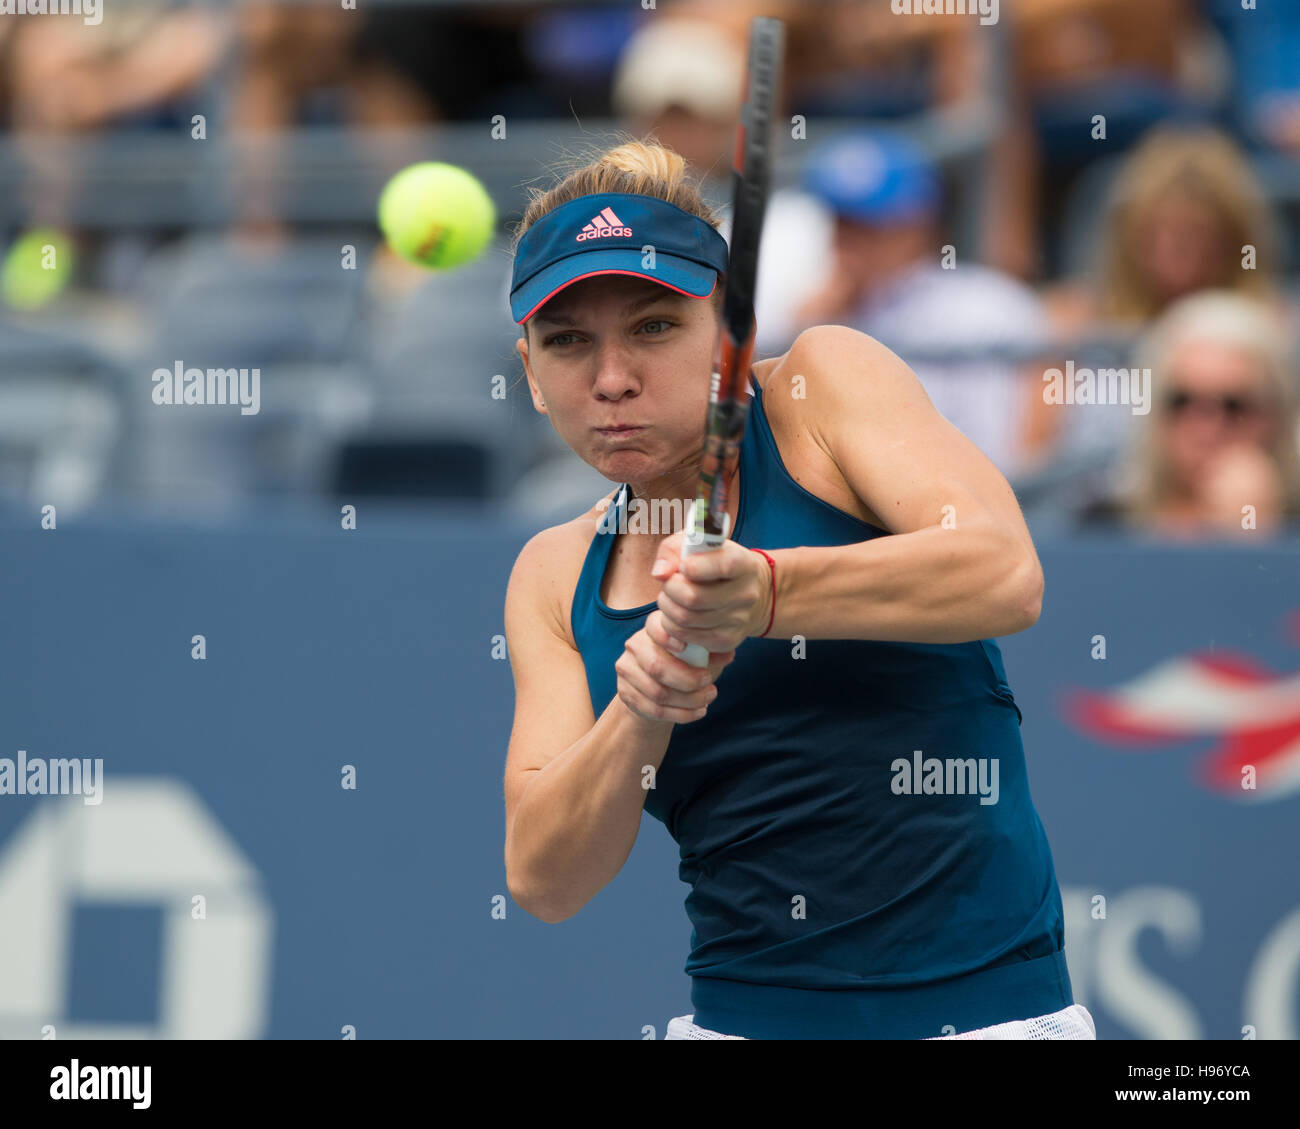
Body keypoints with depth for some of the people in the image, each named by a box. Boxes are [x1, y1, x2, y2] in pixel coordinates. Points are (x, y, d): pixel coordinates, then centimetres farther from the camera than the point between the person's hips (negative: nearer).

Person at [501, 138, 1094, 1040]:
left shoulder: (829, 379, -2)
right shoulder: (557, 578, 9)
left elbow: (1007, 575, -20)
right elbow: (542, 882, 0)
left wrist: (767, 593, -34)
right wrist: (638, 719, -19)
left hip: (983, 1006, -4)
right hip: (737, 1013, 4)